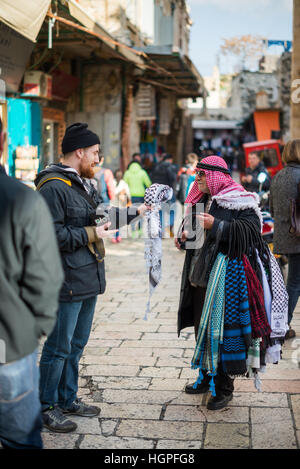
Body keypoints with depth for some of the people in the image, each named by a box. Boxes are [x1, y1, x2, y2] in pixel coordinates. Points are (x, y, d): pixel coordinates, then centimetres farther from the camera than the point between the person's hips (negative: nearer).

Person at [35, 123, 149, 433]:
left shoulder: (84, 184, 14)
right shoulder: (53, 187, -18)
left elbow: (102, 216, 28)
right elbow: (52, 235, -24)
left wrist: (136, 212, 26)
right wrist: (92, 234, -17)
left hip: (88, 279, 10)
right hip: (66, 283, -10)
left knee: (77, 343, 19)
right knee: (59, 347, 0)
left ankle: (68, 399, 32)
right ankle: (47, 407, 13)